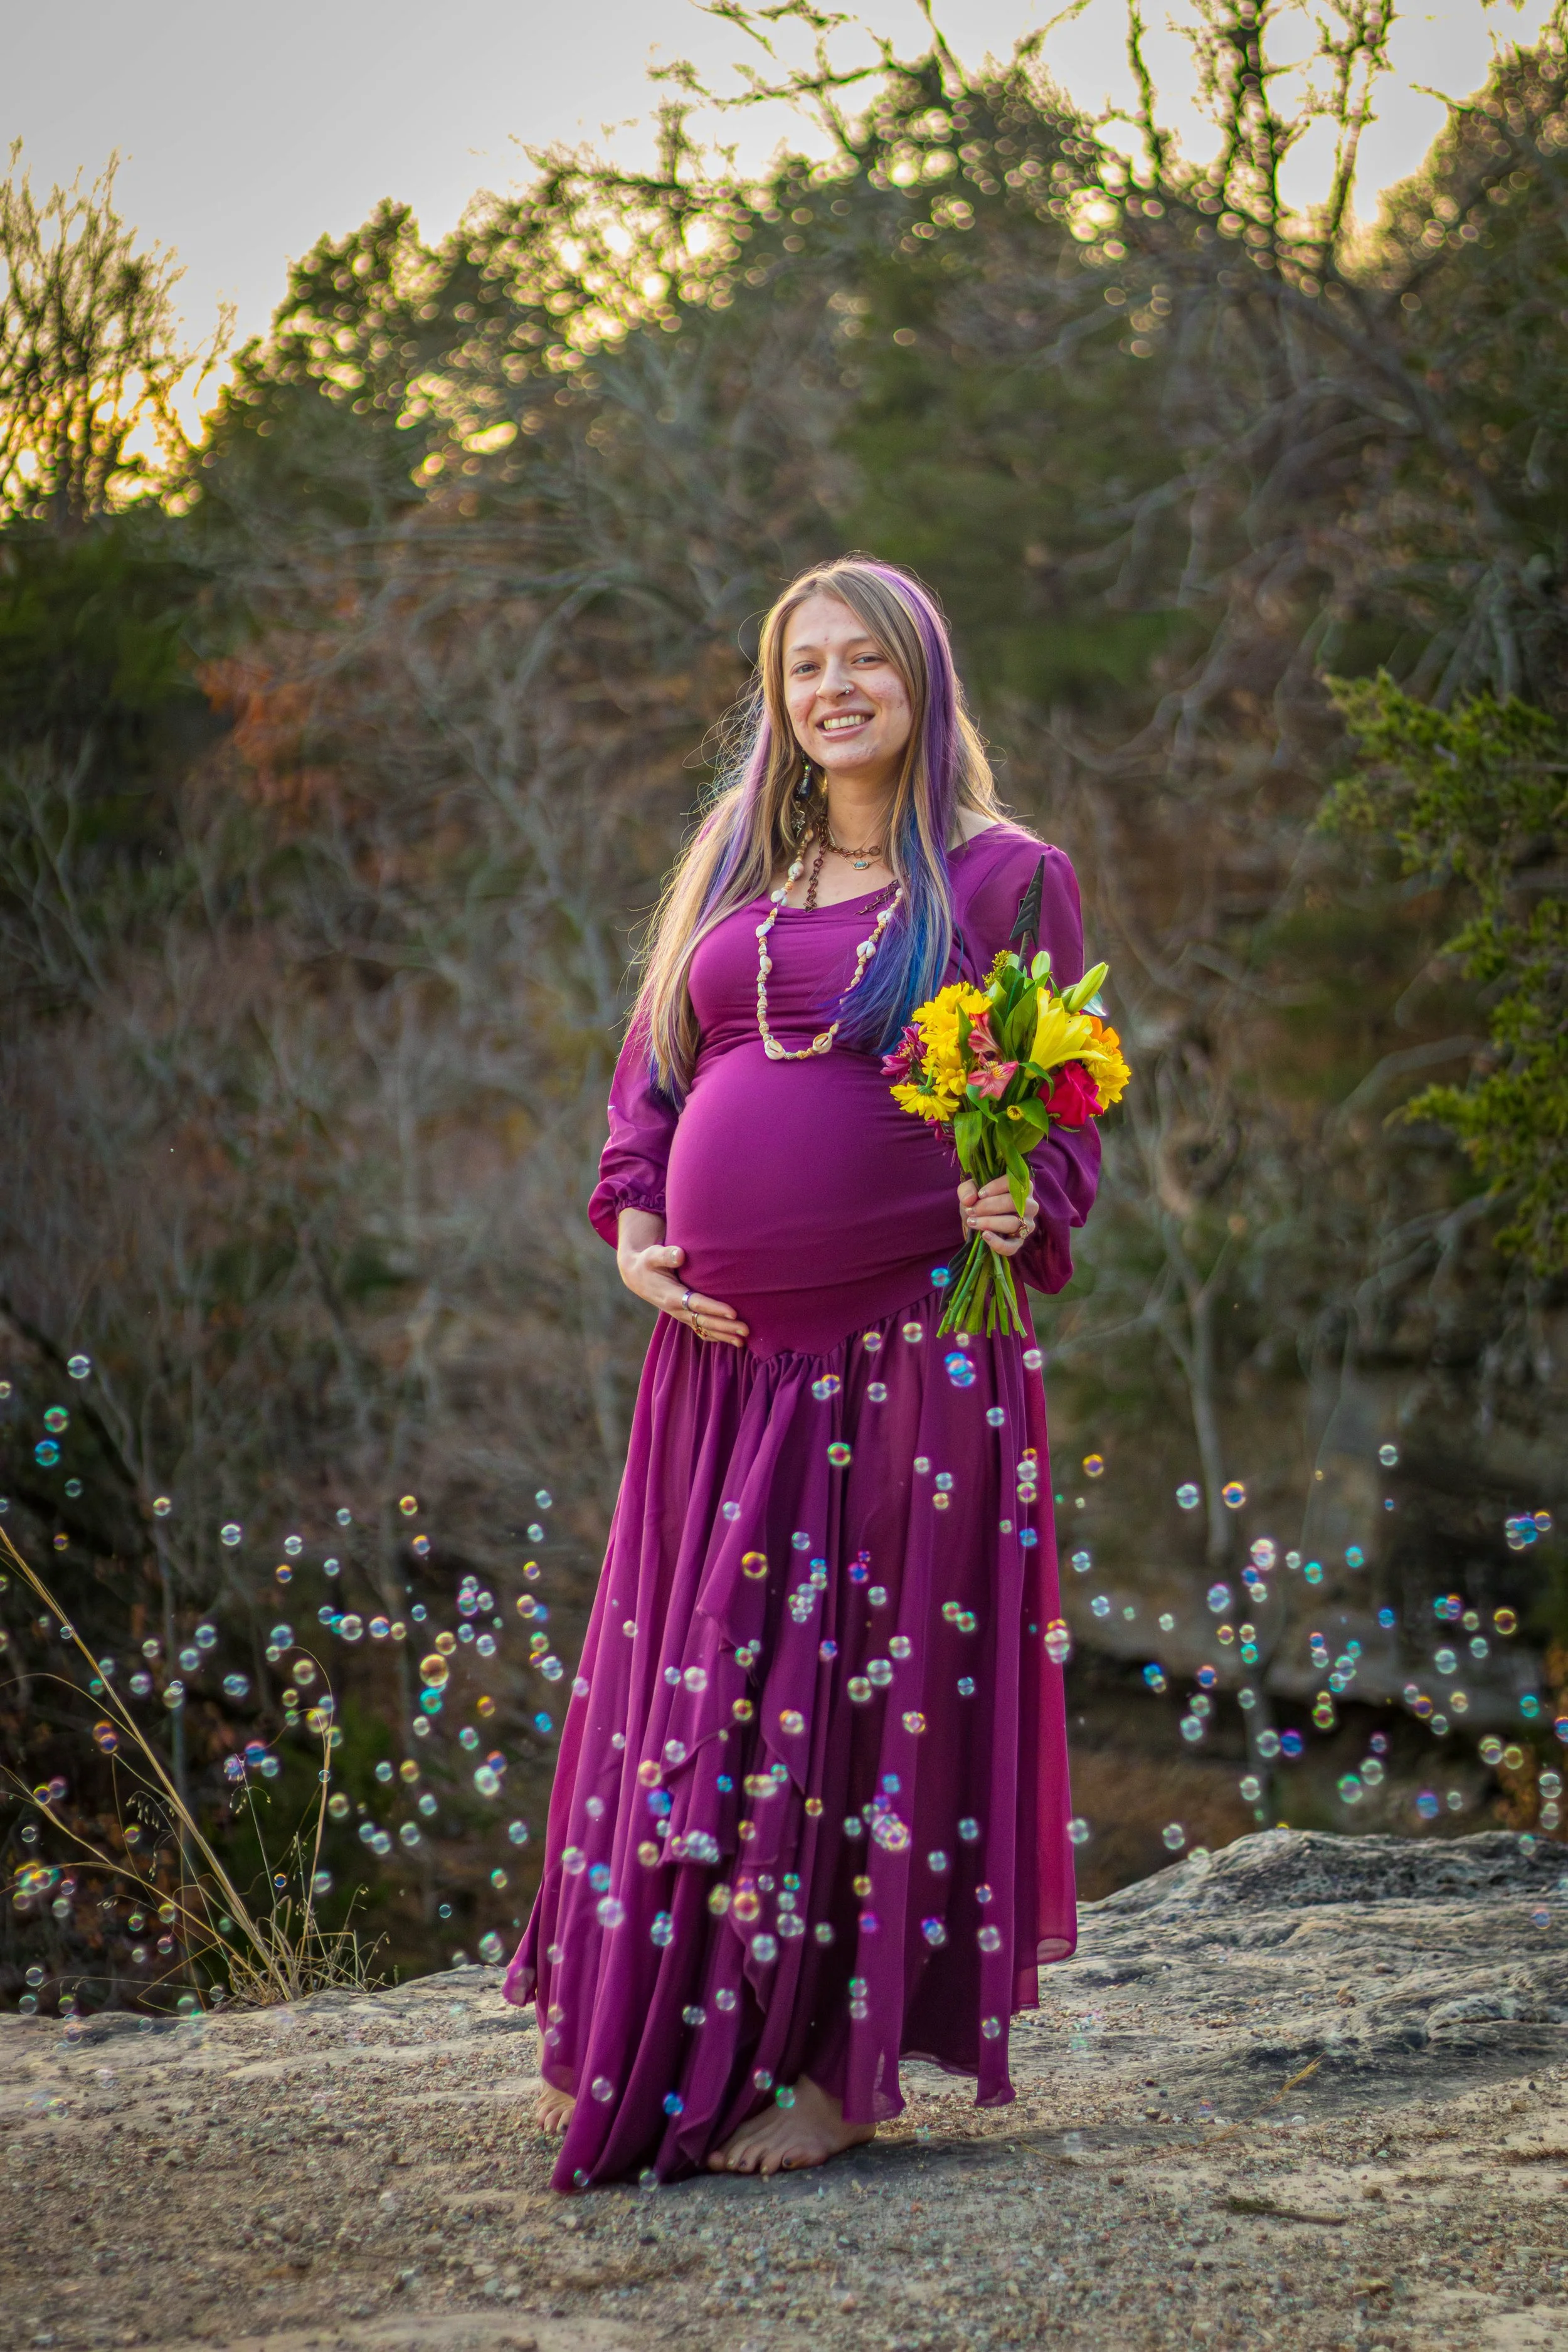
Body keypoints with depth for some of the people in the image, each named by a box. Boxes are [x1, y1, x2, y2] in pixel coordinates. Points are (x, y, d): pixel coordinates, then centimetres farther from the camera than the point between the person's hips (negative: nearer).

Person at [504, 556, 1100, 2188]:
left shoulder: (1005, 877, 1)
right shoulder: (733, 868, 15)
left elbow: (1066, 1116, 1)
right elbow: (651, 1066, 20)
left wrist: (1025, 1213, -19)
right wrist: (633, 1232, 5)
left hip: (907, 1348, -5)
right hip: (723, 1345, 5)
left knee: (871, 1686, -1)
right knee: (691, 1678, 9)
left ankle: (844, 2063, 9)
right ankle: (638, 2050, 20)